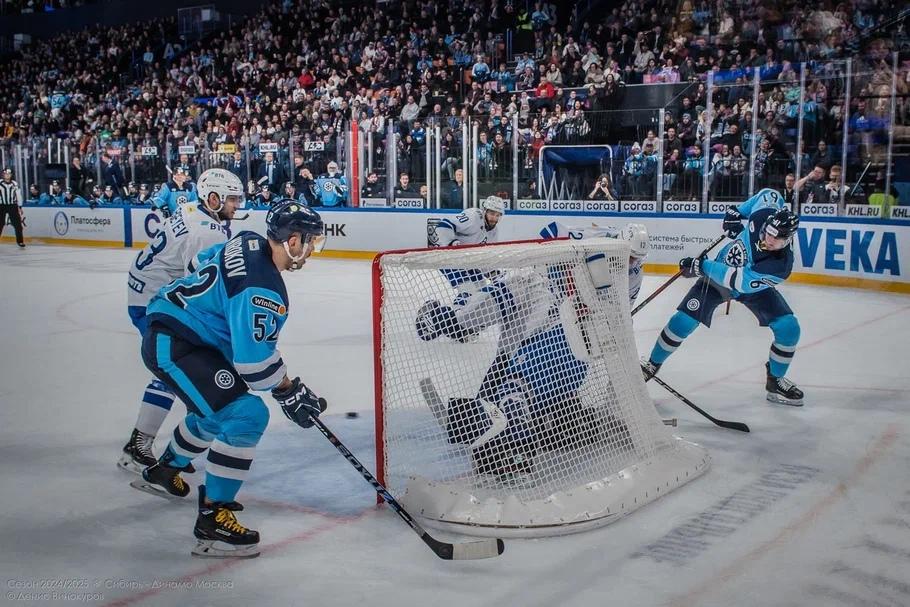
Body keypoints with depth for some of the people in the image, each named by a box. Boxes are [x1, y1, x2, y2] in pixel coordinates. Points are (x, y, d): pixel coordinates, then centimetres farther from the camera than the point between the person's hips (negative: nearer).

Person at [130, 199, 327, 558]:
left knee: (216, 410, 31)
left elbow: (206, 259, 23)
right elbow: (254, 358, -27)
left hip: (169, 333, 11)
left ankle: (163, 472, 54)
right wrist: (290, 392, -14)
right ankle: (212, 519, -14)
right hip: (174, 345, -11)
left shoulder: (250, 244, 3)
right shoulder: (262, 286, -25)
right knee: (246, 415, -19)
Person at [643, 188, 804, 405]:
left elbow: (737, 281, -39)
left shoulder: (780, 265, -38)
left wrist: (702, 266, -34)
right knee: (682, 322, -10)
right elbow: (771, 194, -6)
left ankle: (775, 381, 6)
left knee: (788, 327, -17)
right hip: (717, 273, 2)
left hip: (752, 287, -1)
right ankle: (652, 365, 10)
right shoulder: (763, 215, -29)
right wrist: (737, 211, -8)